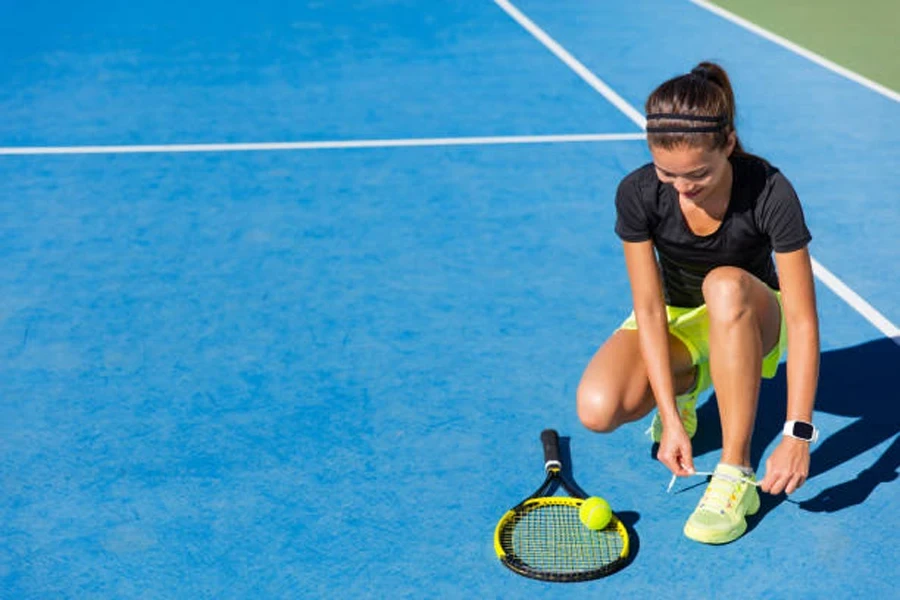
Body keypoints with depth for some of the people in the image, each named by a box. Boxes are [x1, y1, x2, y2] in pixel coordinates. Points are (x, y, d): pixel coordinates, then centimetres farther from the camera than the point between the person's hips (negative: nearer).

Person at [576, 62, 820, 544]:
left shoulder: (769, 192, -29)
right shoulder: (637, 194, -24)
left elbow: (802, 319, -28)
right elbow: (650, 309, -20)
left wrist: (798, 435, -34)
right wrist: (671, 418, -26)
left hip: (750, 318, -1)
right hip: (676, 317, 1)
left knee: (726, 285, -40)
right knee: (597, 409, -28)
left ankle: (735, 474, -30)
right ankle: (685, 382, 8)